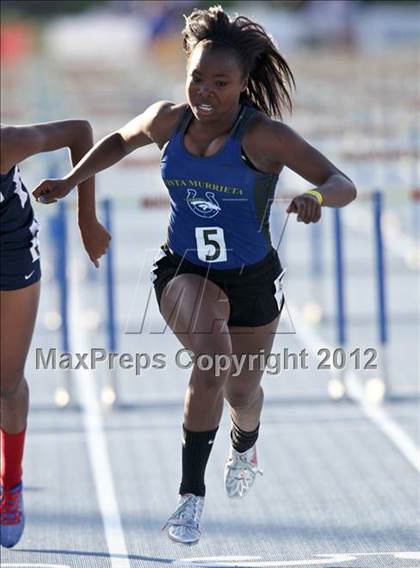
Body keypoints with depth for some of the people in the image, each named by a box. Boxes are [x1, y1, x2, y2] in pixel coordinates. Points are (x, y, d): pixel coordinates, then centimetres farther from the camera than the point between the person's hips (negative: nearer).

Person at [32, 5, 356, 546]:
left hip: (251, 277, 0)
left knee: (241, 391, 17)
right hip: (184, 271, 0)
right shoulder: (168, 120, -11)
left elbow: (343, 185, -27)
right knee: (212, 358, -30)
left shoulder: (263, 135, -22)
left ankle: (245, 444, 57)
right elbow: (120, 140, 13)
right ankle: (192, 493, -21)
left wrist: (318, 197, -49)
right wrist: (71, 180, 3)